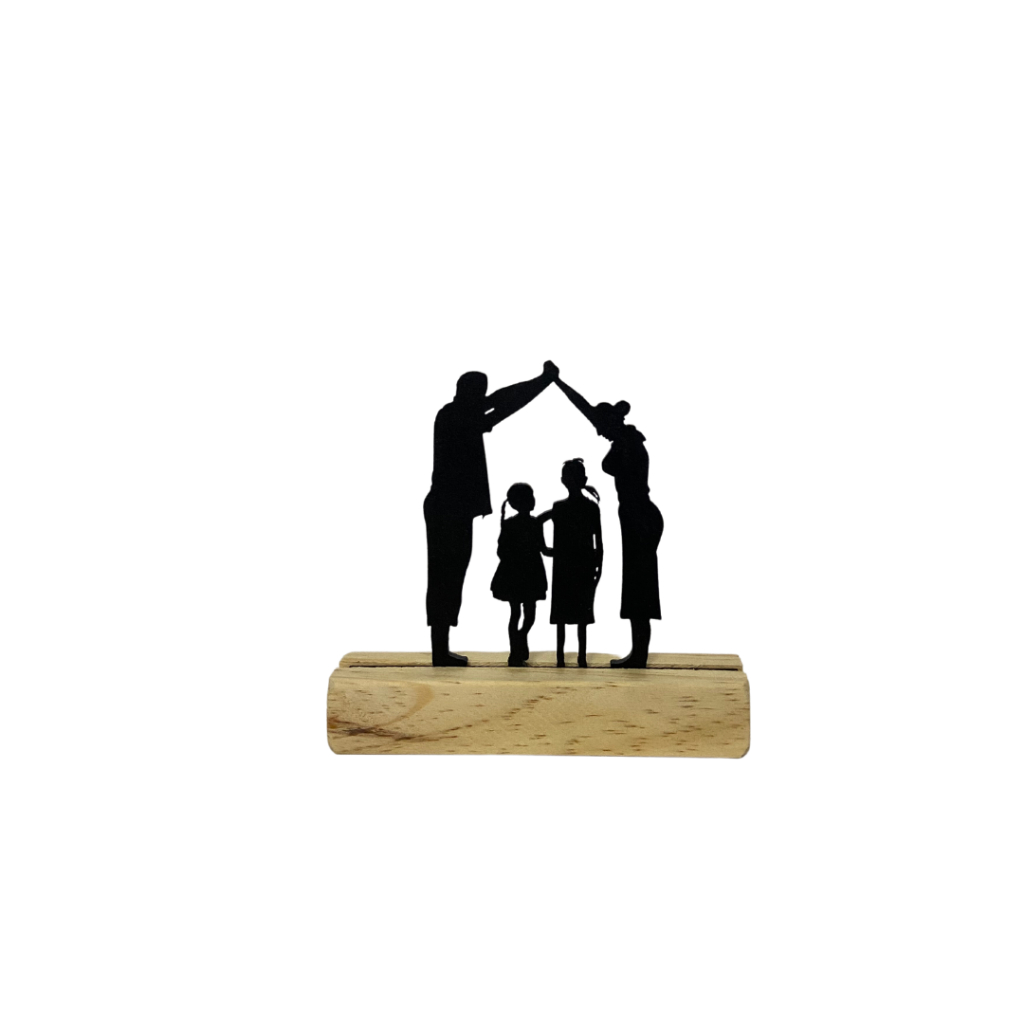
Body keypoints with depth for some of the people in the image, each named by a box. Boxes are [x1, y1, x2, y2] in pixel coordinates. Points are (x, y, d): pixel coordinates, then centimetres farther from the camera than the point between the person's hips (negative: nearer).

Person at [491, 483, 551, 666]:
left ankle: (519, 649, 22)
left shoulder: (536, 523, 6)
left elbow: (542, 549, 13)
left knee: (530, 614, 4)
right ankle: (515, 652, 9)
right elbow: (502, 551, -7)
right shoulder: (509, 524, -8)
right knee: (515, 613, 1)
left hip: (531, 575, 4)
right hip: (513, 575, -4)